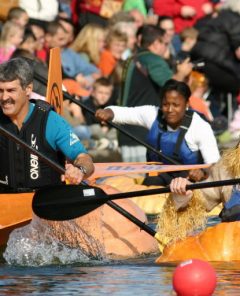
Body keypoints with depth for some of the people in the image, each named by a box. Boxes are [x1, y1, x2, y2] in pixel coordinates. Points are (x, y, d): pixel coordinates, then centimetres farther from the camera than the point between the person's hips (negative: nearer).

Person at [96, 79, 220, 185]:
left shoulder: (200, 127, -18)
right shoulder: (153, 115, -7)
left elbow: (214, 165, -22)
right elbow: (122, 112, -7)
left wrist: (203, 172, -45)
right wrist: (108, 113, -32)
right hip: (157, 176, 2)